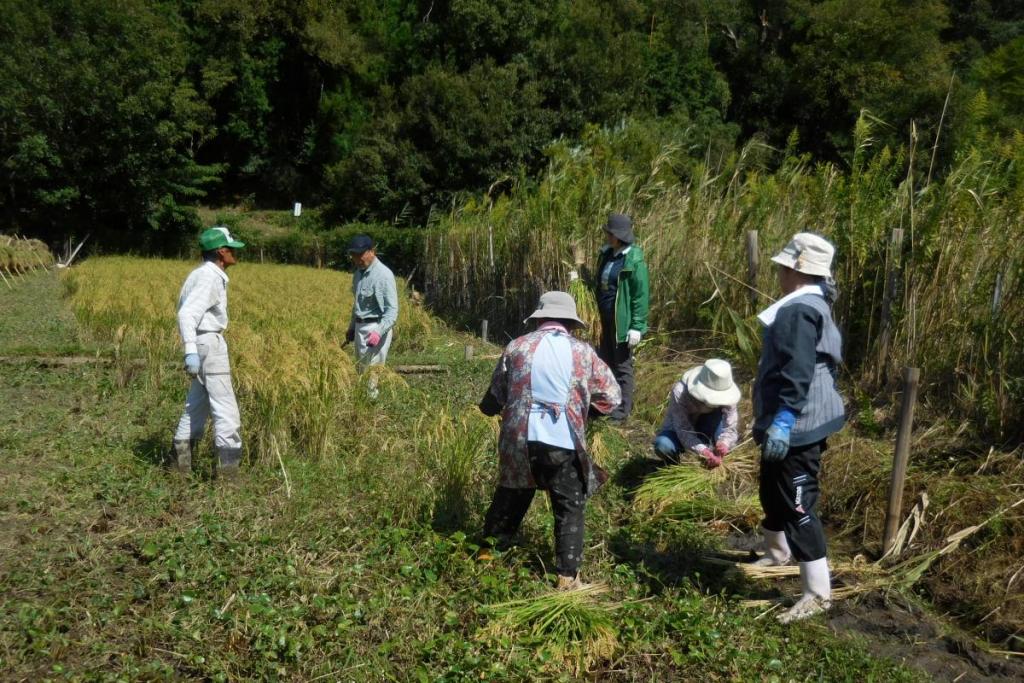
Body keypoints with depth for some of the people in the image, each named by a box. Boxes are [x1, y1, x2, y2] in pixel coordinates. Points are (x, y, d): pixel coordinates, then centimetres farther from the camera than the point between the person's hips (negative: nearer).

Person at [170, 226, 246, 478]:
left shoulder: (210, 275, 14)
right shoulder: (209, 278, -16)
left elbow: (189, 311, 21)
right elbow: (186, 313, -25)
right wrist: (190, 351, -31)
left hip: (205, 344, 10)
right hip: (208, 343, -10)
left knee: (197, 403, 16)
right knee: (225, 408, -6)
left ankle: (181, 457, 23)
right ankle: (227, 466, -3)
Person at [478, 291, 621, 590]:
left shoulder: (517, 346, 8)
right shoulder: (583, 352, 6)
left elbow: (495, 396, 12)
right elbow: (611, 397, 11)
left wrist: (489, 408, 33)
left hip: (519, 439, 2)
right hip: (563, 443, -2)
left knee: (510, 497, 23)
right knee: (569, 510, 13)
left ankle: (488, 553, 38)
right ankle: (567, 577, 14)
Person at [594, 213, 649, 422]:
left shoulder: (634, 260, -16)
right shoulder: (607, 254, 7)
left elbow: (641, 295, -16)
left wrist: (637, 326, -18)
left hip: (622, 320, -8)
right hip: (606, 317, 8)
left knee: (622, 365, 3)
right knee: (606, 361, 18)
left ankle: (623, 409, 14)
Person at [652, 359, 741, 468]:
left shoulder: (726, 393, -23)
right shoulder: (680, 393, -33)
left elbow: (730, 427, -25)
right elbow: (684, 431, -36)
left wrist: (723, 442, -48)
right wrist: (704, 452, -50)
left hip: (705, 434, 3)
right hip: (678, 430, -3)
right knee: (663, 445, -37)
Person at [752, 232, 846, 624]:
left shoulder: (799, 311, -20)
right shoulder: (810, 306, 15)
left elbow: (798, 372, -29)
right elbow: (828, 361, 23)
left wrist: (783, 418, -32)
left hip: (797, 426, -11)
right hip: (791, 422, 11)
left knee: (797, 505, -7)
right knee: (772, 492, 26)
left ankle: (818, 592, 0)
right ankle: (777, 554, 46)